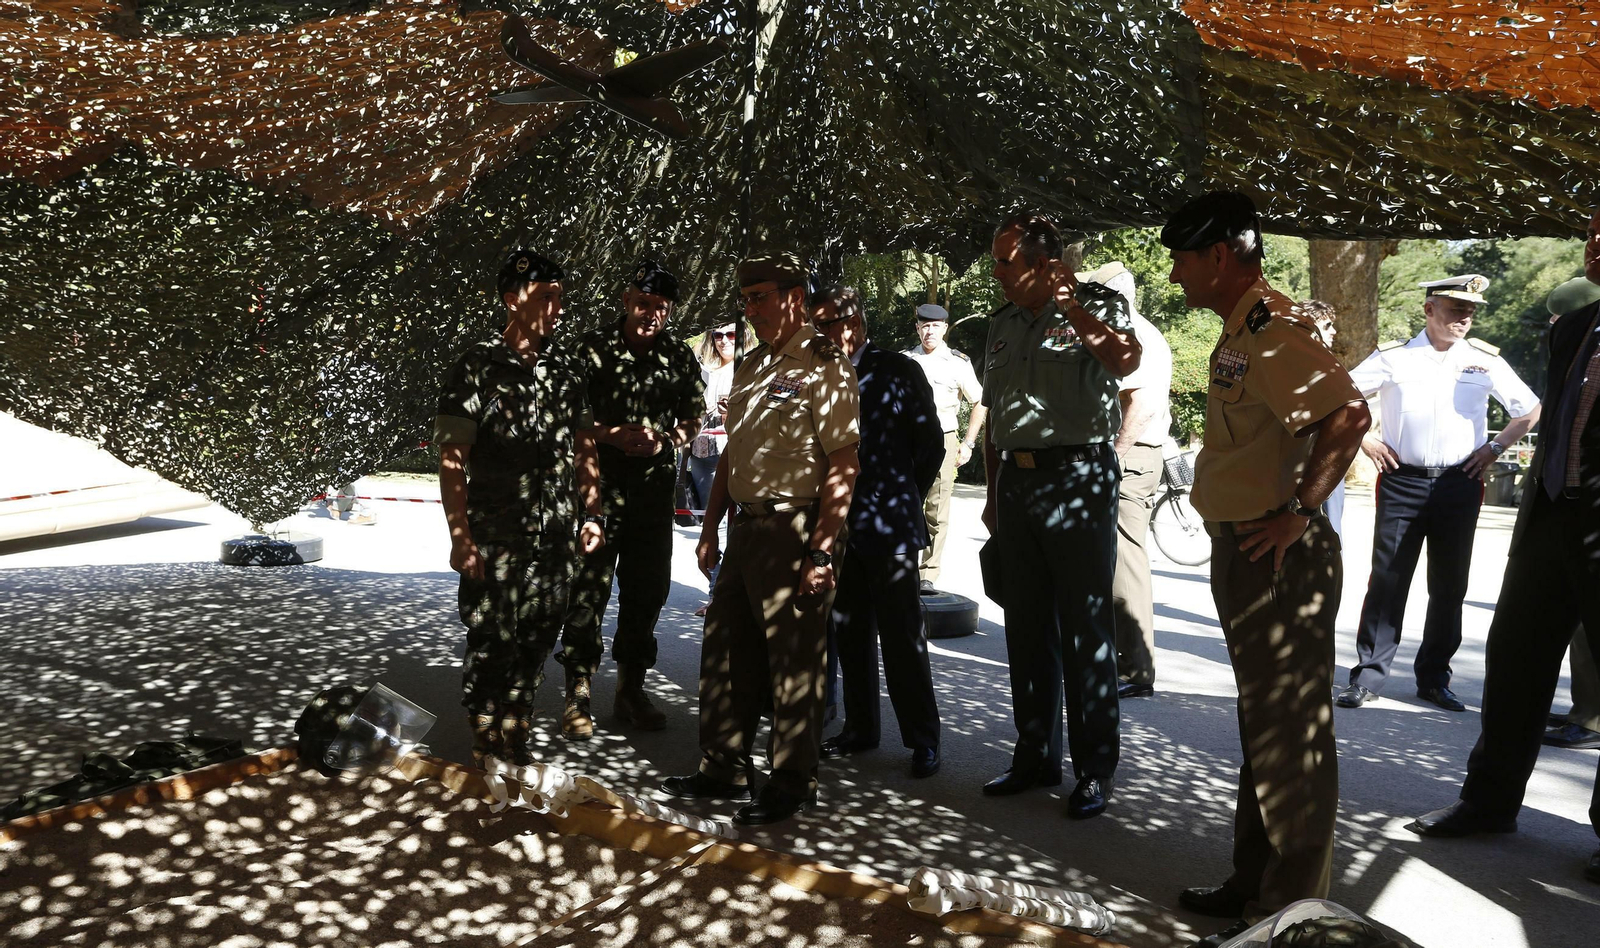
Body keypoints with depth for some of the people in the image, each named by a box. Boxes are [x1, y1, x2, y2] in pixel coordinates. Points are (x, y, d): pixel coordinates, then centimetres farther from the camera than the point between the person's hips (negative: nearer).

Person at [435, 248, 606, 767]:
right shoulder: (478, 366, -8)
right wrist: (460, 538, -16)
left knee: (536, 645, 13)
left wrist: (592, 514, 11)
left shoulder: (565, 367, 9)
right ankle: (484, 759, 19)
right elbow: (451, 460, -11)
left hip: (556, 540, 5)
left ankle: (517, 746, 30)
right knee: (491, 647, 3)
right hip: (495, 540, -5)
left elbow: (583, 447, 16)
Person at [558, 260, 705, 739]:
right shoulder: (593, 347, -2)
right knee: (588, 587, -3)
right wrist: (613, 435, -16)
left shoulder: (679, 356, 8)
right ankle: (578, 695, 6)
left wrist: (666, 440, -6)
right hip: (598, 484, -4)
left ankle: (631, 689, 24)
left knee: (647, 589, 10)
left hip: (655, 487, 4)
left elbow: (693, 417, 15)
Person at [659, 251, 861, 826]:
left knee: (793, 664, 2)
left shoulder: (824, 366, -10)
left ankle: (793, 785, 16)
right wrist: (710, 529, 17)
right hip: (744, 529, 9)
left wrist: (821, 551, -20)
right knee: (727, 653, 15)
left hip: (794, 531, -9)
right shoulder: (750, 367, 16)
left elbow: (843, 466, -16)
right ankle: (724, 771, 30)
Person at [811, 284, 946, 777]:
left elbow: (930, 442, 3)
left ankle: (922, 738, 10)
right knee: (849, 631, 11)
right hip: (840, 525, 4)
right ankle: (859, 727, 24)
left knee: (902, 634, 0)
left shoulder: (899, 371, -1)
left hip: (889, 524, -4)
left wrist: (905, 497, 3)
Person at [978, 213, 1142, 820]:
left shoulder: (1095, 305, -4)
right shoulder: (1002, 324, 15)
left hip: (1076, 479, -7)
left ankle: (1094, 769, 10)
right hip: (1016, 482, 7)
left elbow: (1125, 361, -26)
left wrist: (1073, 309, -27)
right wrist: (994, 495, 19)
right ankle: (1035, 756, 25)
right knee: (1027, 627, 13)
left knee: (1085, 630, -1)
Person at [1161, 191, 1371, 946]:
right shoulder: (1241, 331, 14)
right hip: (1243, 553, 11)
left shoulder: (1272, 331, -18)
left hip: (1278, 558, -11)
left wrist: (1298, 511, -24)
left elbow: (1347, 414, -30)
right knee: (1262, 725, 20)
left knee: (1290, 734, 0)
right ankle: (1254, 883, 35)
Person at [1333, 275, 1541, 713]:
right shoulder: (1393, 357, -1)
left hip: (1460, 484, 2)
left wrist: (1494, 448, 6)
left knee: (1449, 586, 8)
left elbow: (1530, 410, 15)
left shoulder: (1485, 360, 5)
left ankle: (1434, 678, 20)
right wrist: (1365, 441, -1)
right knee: (1387, 580, -1)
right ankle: (1368, 677, 6)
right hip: (1402, 482, -2)